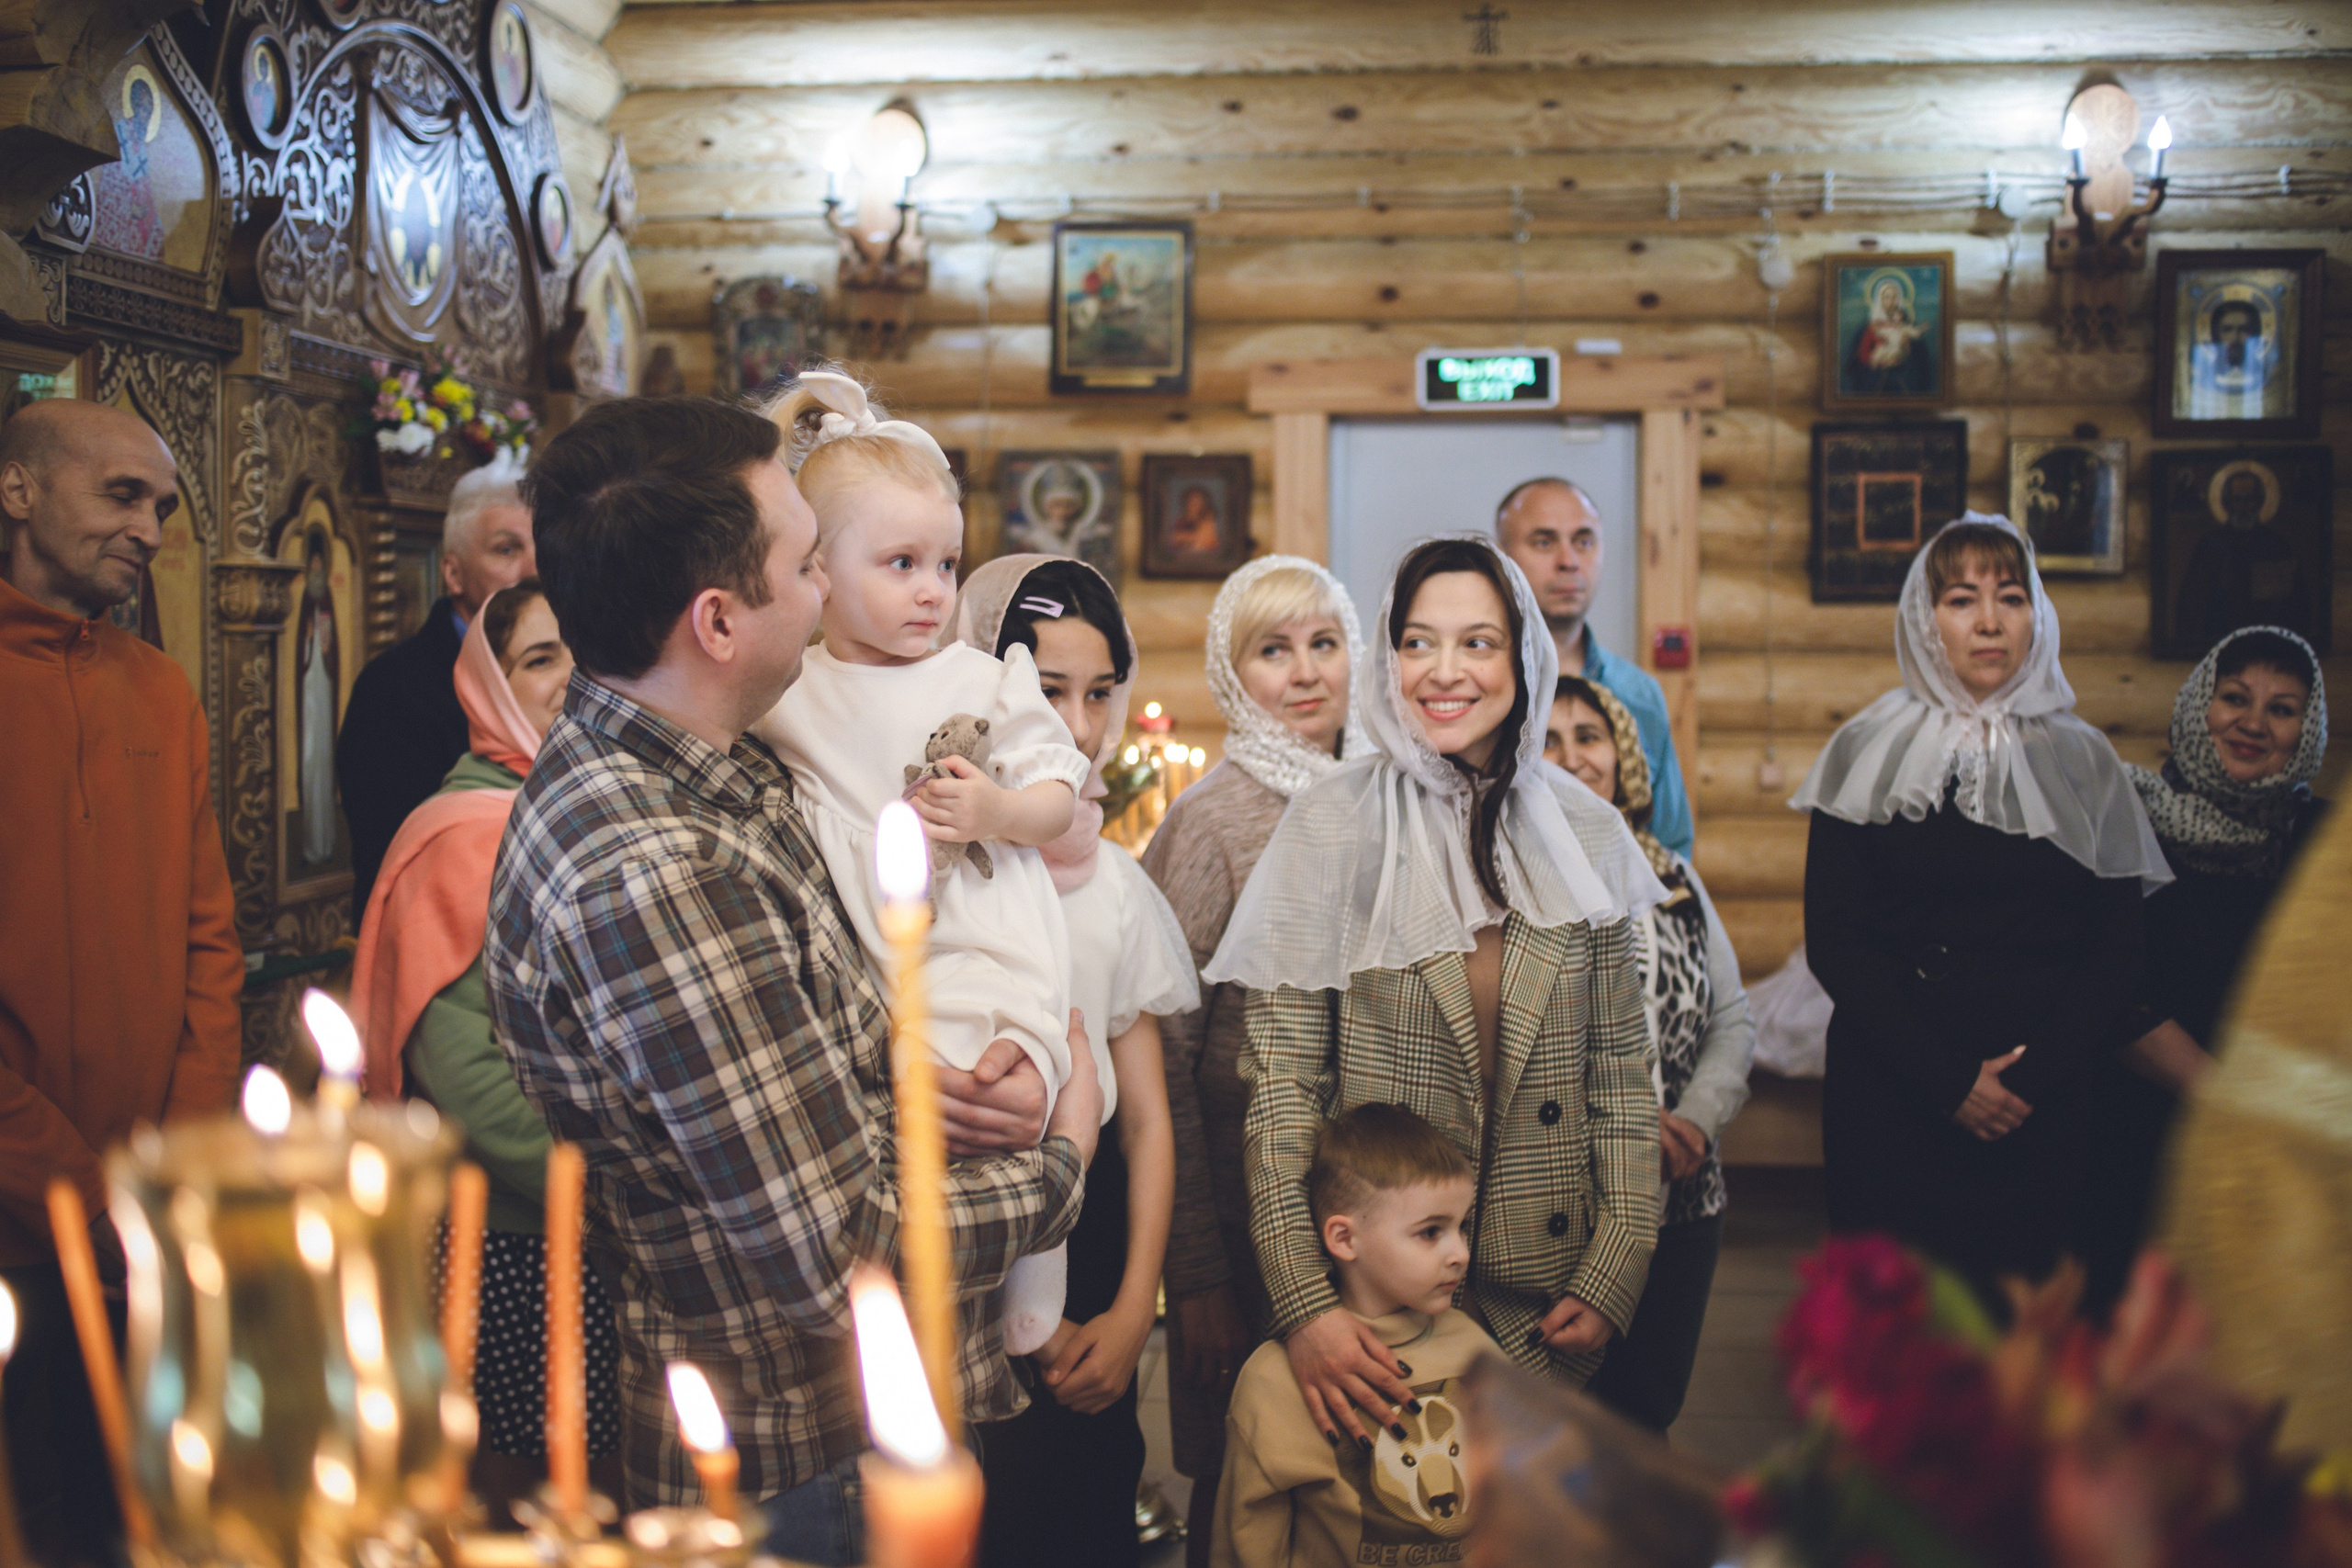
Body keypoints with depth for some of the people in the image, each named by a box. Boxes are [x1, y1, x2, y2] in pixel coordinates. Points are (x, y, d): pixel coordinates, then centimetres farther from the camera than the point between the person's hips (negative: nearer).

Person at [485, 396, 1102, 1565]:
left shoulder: (717, 771, 2)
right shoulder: (644, 876, -30)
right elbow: (836, 1252, -27)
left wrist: (916, 1072, -7)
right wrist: (1059, 1164, -10)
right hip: (807, 1468, -9)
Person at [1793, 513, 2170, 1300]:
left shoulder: (2082, 762, 8)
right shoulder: (1871, 754, 2)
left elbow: (2116, 950, 5)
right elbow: (1835, 941, -4)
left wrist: (2035, 1074, -9)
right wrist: (1948, 1079, -11)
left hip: (2040, 1110, 2)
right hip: (1889, 1099, -2)